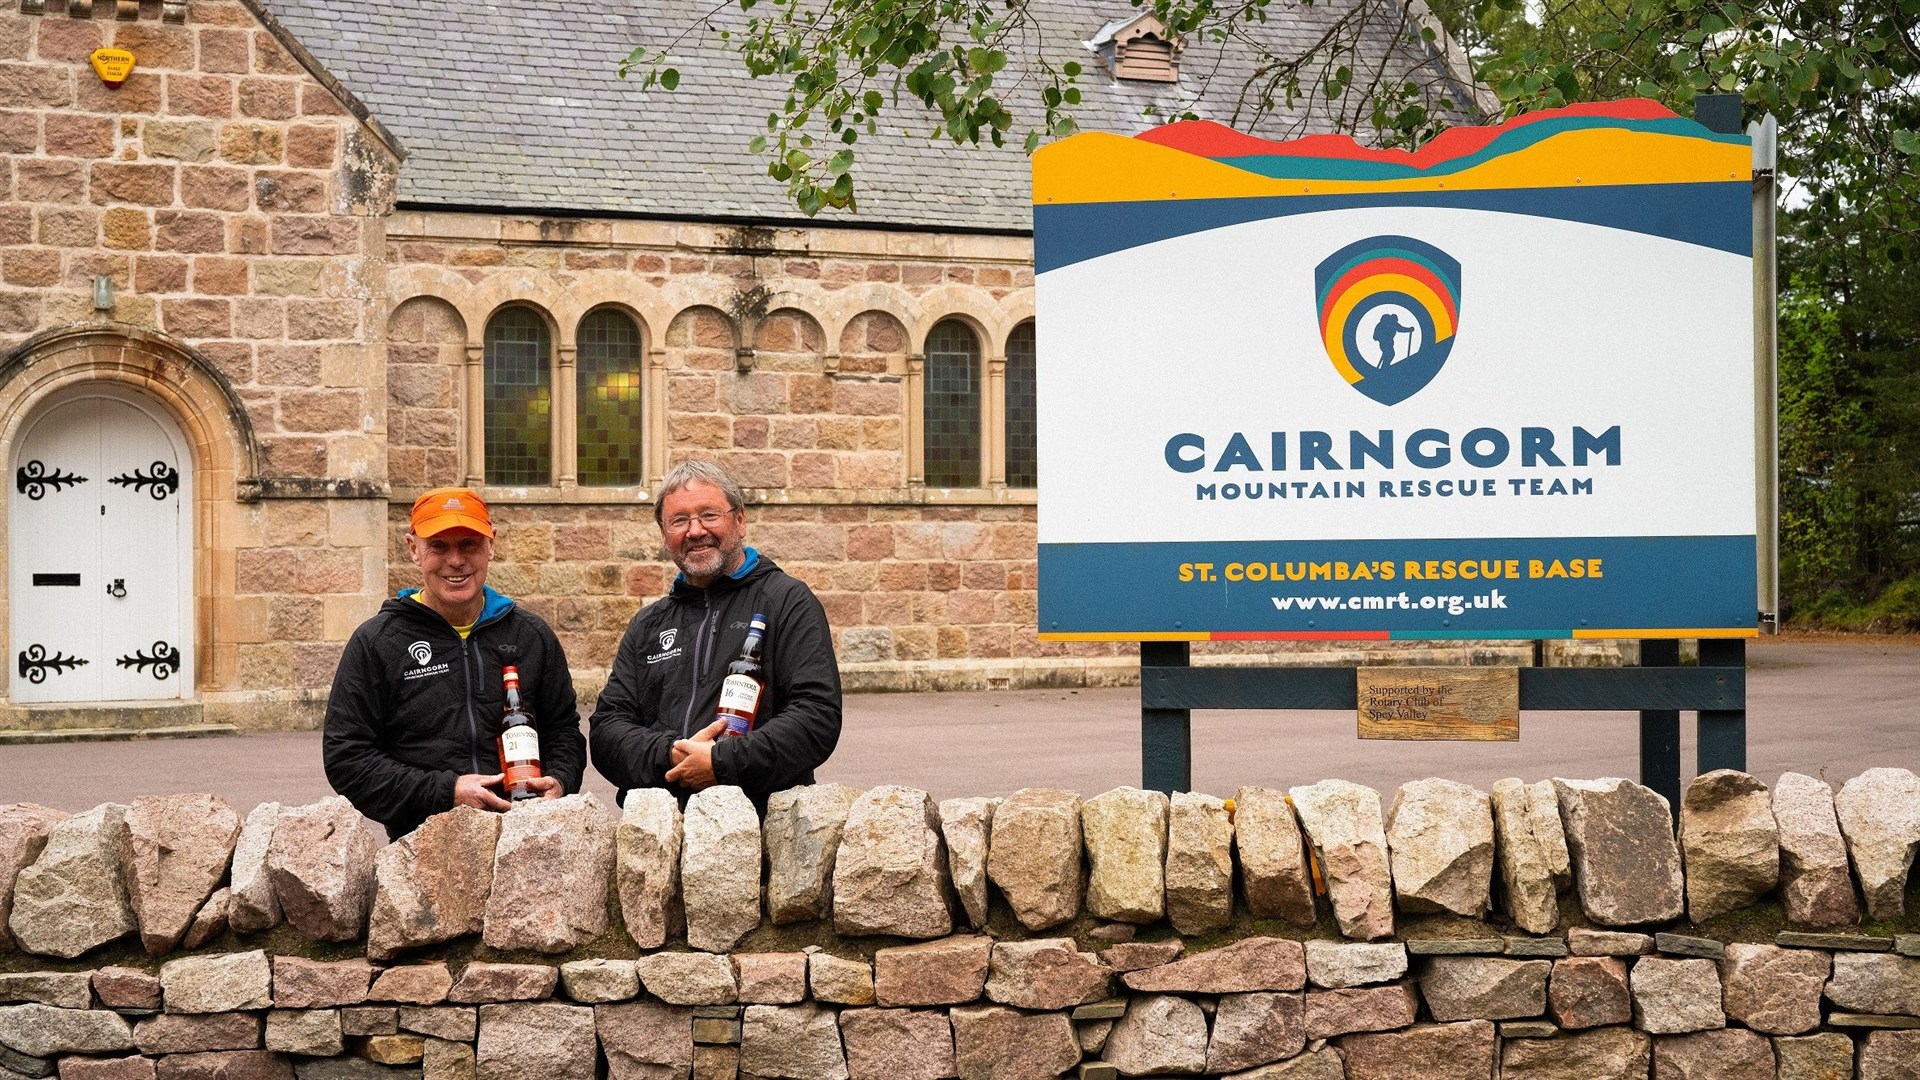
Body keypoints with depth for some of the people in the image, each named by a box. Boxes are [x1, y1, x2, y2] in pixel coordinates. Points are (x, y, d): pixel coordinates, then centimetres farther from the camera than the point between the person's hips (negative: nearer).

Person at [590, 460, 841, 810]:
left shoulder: (788, 603, 8)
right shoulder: (647, 625, 25)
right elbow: (606, 728, 17)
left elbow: (819, 715, -4)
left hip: (761, 817, -4)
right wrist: (670, 756, -5)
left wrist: (721, 763, -12)